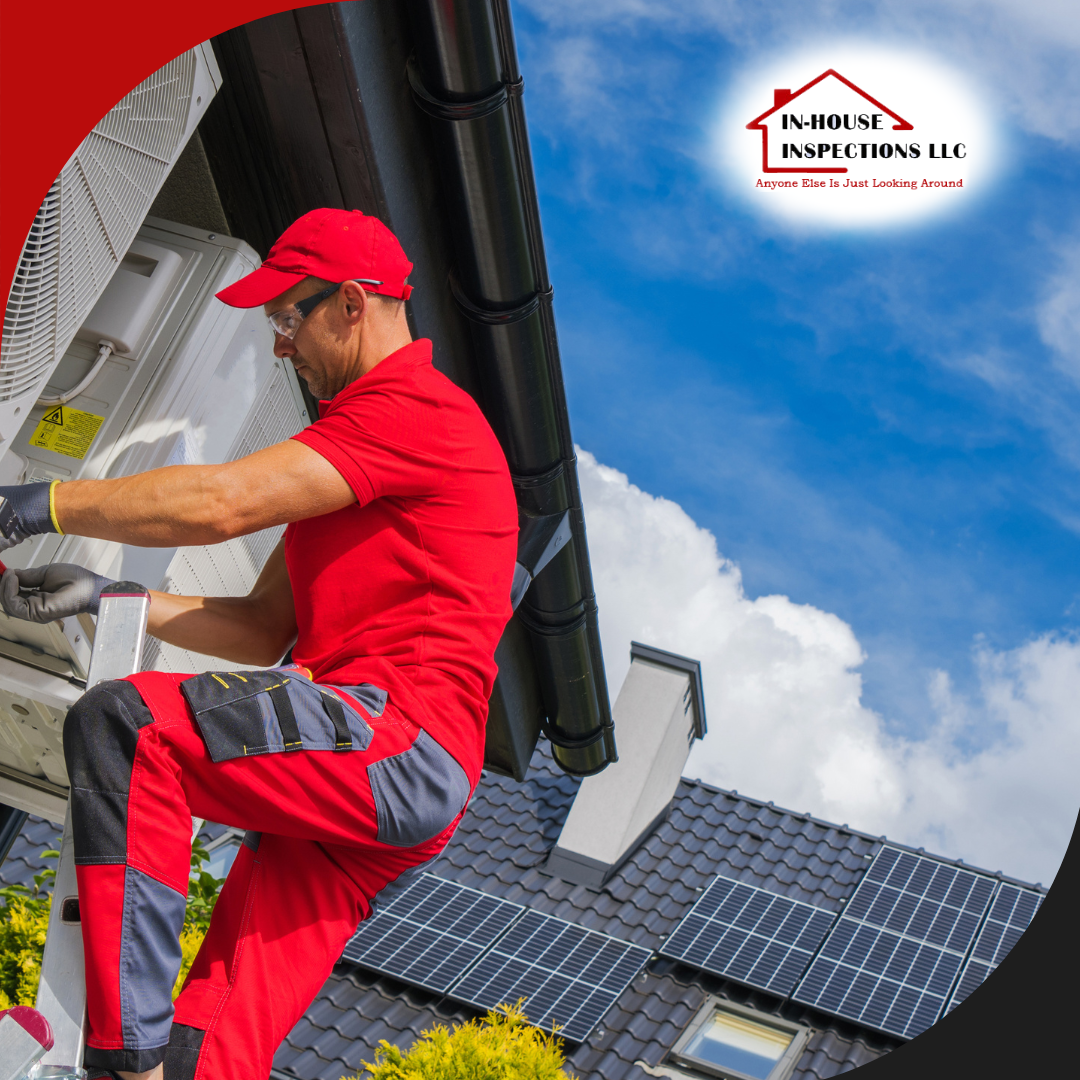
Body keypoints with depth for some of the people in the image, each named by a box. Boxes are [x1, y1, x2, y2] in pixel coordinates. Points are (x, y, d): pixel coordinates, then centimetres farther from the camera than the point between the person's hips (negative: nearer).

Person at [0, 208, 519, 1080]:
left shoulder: (419, 410, -5)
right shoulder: (350, 442, 29)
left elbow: (222, 503, -16)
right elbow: (267, 629, 23)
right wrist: (106, 597, 12)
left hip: (402, 746, -10)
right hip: (343, 785, 10)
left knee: (123, 724, -23)